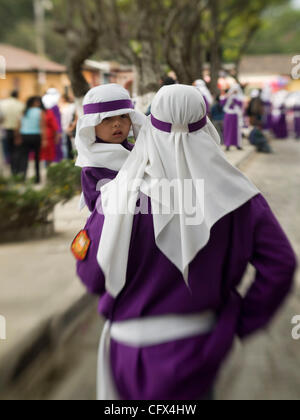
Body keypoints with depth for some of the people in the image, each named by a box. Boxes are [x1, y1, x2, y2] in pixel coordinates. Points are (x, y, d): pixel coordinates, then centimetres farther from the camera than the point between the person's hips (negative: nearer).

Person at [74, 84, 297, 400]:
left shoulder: (119, 196, -19)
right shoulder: (234, 194, -13)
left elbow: (93, 276, -11)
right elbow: (280, 264, -13)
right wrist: (243, 321, 0)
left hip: (134, 344, -2)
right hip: (201, 346, 2)